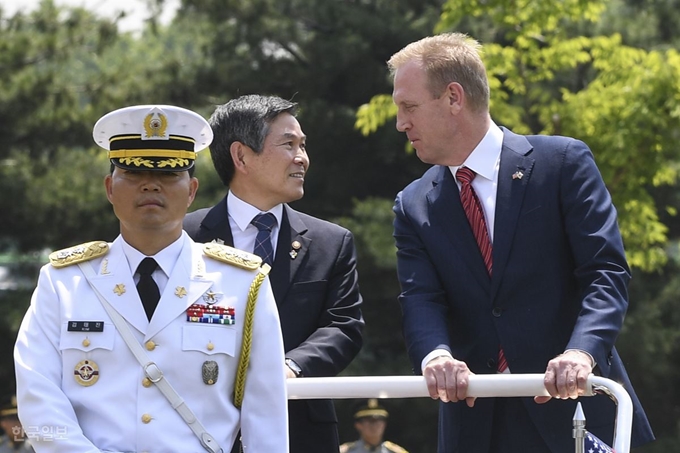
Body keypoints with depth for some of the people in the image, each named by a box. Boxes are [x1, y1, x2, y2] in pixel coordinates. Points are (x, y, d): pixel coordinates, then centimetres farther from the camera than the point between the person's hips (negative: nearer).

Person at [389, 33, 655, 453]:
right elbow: (420, 303, -2)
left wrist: (581, 352, -28)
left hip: (575, 409, -3)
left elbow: (606, 271, -9)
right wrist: (436, 355, -26)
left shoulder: (563, 162, -1)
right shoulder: (414, 207, 10)